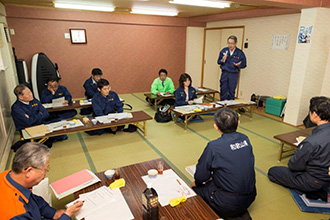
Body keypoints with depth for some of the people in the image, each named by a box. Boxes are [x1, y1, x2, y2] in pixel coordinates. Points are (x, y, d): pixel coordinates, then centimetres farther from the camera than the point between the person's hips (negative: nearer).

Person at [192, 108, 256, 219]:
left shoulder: (214, 146, -21)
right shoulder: (245, 139, -2)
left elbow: (200, 176, -10)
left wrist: (196, 183, 14)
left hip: (229, 203, -6)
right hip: (250, 197, 6)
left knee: (196, 189, 12)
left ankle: (226, 216, 7)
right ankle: (242, 213, 16)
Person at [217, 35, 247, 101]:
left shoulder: (240, 53, -2)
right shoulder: (223, 51, 3)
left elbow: (244, 64, 3)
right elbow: (218, 62, 8)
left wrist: (238, 65, -18)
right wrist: (222, 60, -14)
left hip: (234, 75, -1)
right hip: (224, 73, 1)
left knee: (231, 92, 6)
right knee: (223, 91, 4)